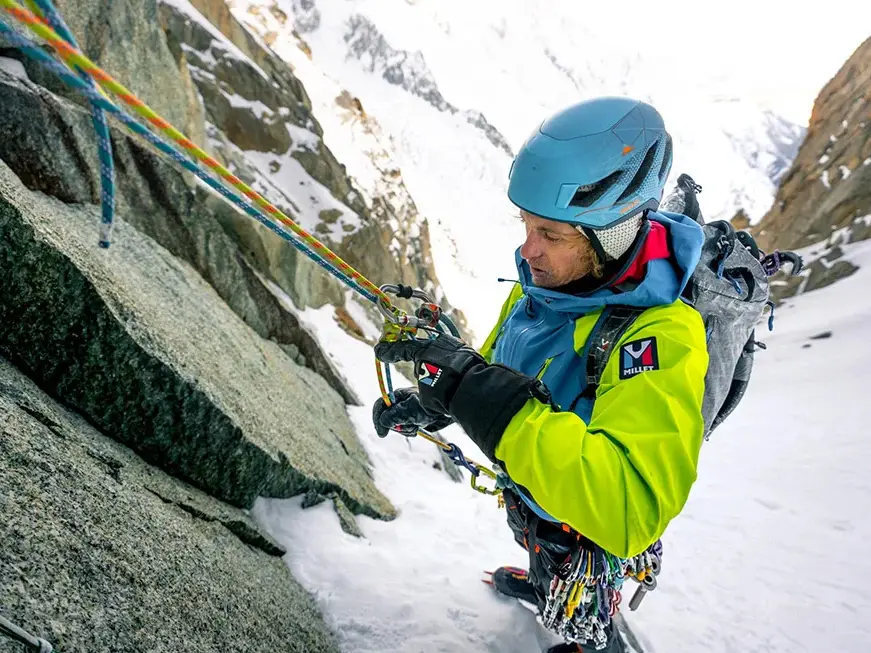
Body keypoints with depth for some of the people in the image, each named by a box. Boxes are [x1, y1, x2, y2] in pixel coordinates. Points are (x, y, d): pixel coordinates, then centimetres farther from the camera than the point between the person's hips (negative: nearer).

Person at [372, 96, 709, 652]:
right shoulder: (544, 283, -16)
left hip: (588, 529, -7)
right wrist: (431, 400, -15)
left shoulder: (662, 337, -41)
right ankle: (541, 585, 72)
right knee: (545, 568, 39)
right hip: (530, 494, 7)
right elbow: (501, 364, 3)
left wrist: (484, 394, -57)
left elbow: (630, 511, -52)